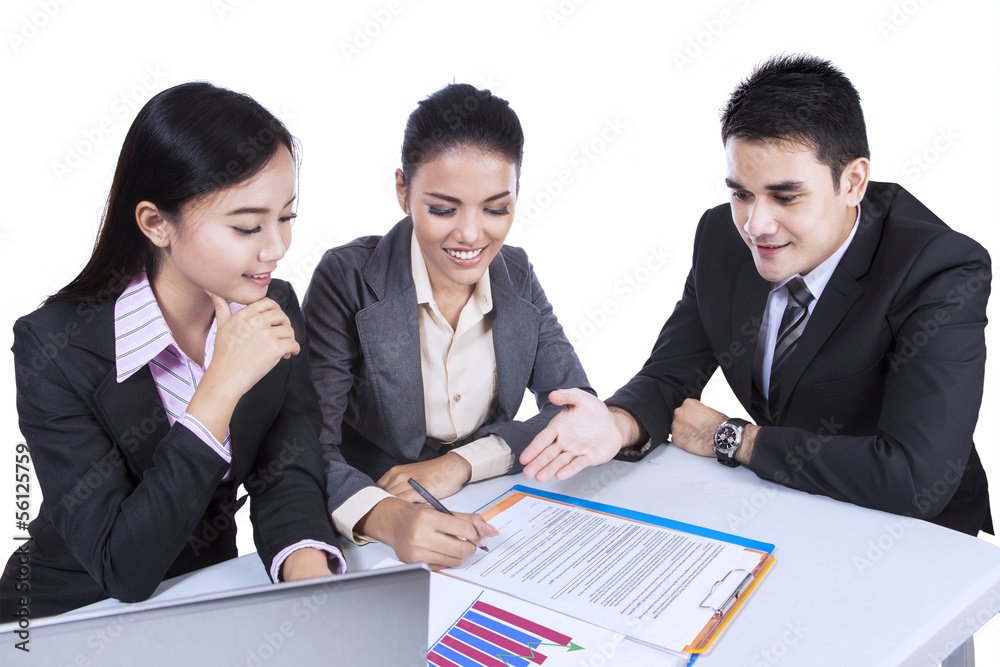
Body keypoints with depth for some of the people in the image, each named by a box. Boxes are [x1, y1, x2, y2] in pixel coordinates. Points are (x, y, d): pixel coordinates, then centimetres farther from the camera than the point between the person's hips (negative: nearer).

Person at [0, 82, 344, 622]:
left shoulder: (273, 310, -6)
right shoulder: (54, 349, -20)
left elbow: (286, 474, -8)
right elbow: (121, 568, -22)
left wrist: (310, 571, -28)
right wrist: (221, 389, -28)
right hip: (74, 616, -2)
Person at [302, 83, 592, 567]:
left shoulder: (516, 274, 1)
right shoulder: (348, 278, -11)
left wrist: (462, 461, -15)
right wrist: (385, 516, -37)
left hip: (489, 524, 3)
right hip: (372, 546, -2)